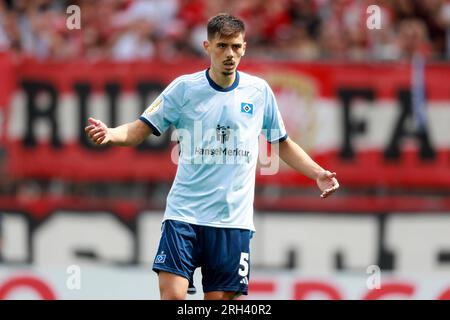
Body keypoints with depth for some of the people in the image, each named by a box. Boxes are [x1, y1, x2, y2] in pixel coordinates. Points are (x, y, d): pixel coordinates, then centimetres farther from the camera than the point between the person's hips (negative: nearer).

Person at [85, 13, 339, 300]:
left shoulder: (259, 91, 6)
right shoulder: (184, 88, 0)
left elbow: (283, 143, 19)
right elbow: (139, 131, 0)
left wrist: (318, 174, 6)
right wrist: (109, 134, -20)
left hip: (234, 219, 2)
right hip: (184, 212, -2)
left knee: (220, 299, 0)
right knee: (172, 294, -15)